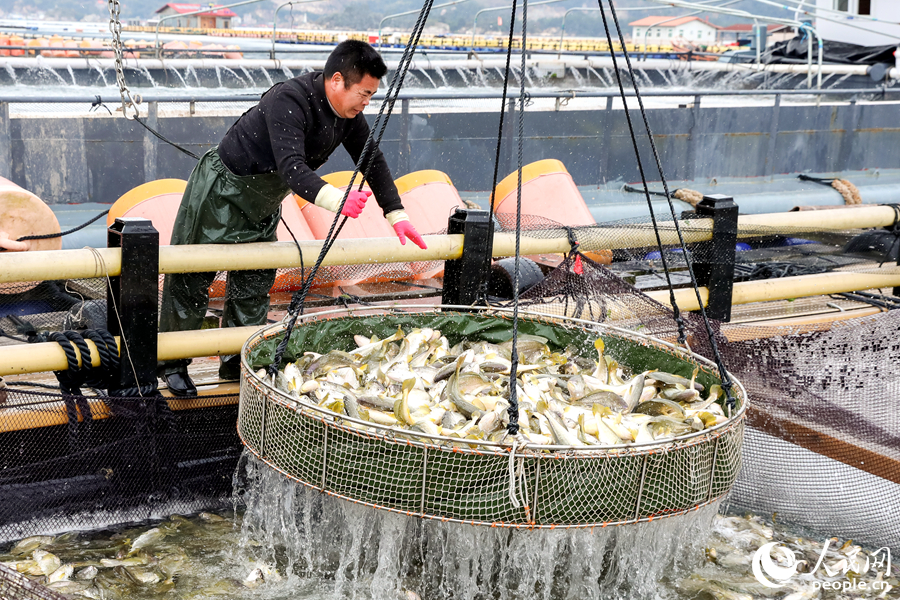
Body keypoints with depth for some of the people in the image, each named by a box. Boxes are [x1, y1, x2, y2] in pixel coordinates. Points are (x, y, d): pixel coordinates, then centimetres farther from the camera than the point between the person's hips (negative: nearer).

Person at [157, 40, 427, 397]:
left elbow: (372, 160, 5)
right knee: (191, 283, 3)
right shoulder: (288, 100, -33)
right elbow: (291, 168, -44)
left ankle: (239, 363, 25)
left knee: (254, 287, 11)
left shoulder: (348, 113, -7)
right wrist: (336, 199, -57)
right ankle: (172, 365, 17)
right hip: (220, 194, -8)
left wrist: (396, 214, 1)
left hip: (263, 207, 8)